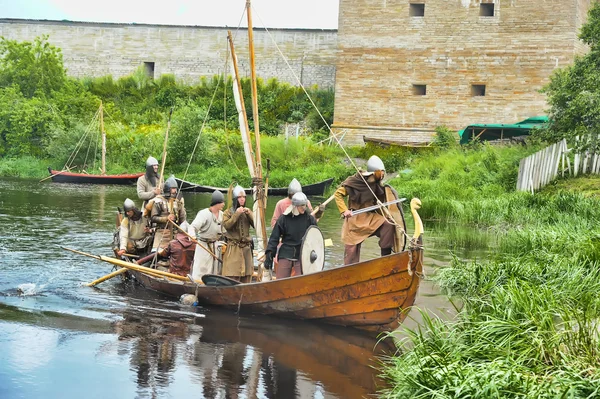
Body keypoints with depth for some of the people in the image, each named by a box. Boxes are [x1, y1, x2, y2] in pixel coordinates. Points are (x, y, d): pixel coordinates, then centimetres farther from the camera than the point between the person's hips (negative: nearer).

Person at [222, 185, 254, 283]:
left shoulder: (248, 212, 14)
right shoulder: (228, 212, 3)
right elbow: (226, 225, -12)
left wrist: (249, 214, -8)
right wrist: (236, 214, -15)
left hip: (246, 248, 4)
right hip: (233, 249, -4)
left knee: (246, 277, 3)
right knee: (232, 276, -10)